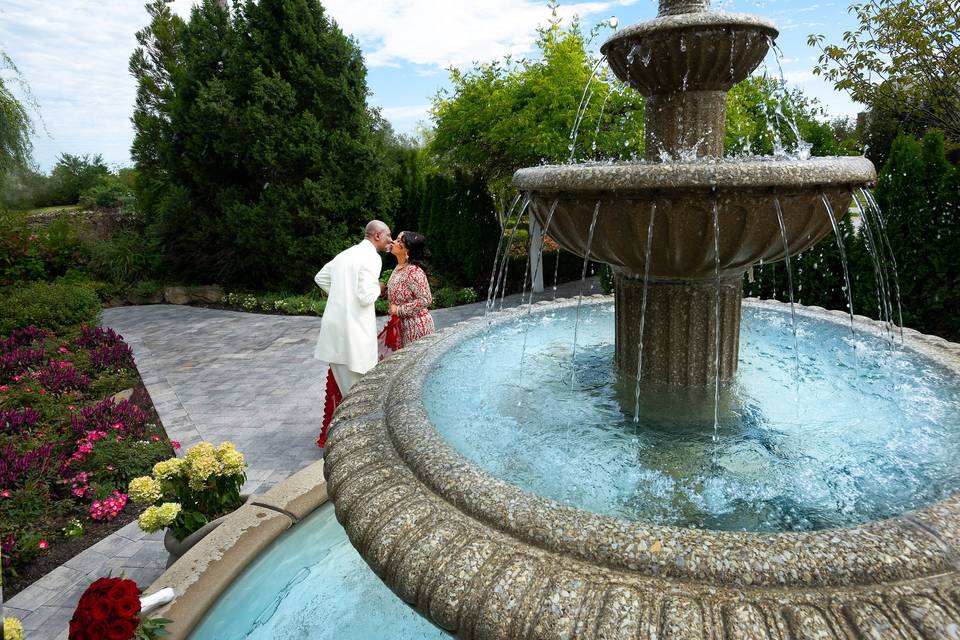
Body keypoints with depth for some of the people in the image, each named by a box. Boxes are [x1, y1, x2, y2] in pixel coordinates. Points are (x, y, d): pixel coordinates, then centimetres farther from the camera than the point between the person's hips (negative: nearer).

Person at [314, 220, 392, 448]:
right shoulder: (371, 258, -11)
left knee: (339, 381, 19)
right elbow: (366, 297, -18)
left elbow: (320, 277, 25)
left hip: (335, 326, 9)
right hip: (354, 329, -9)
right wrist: (378, 287, 1)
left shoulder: (346, 254, 15)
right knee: (356, 385, 3)